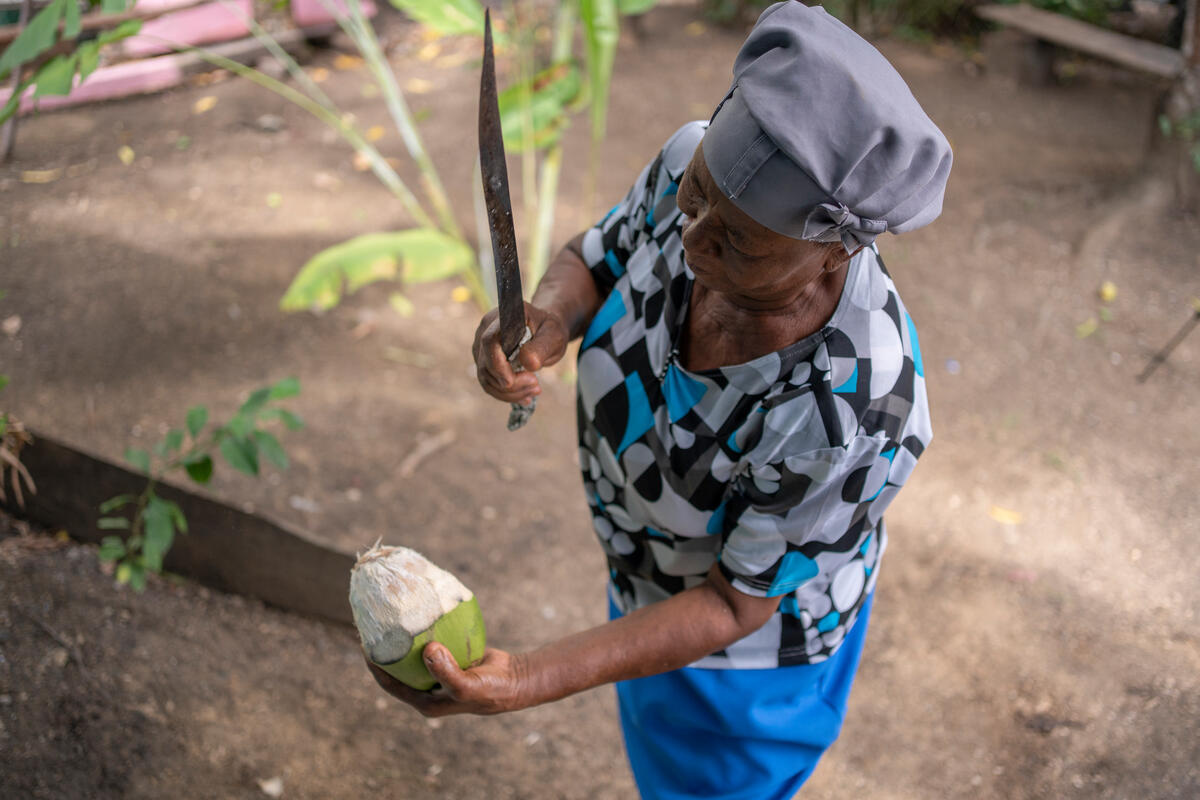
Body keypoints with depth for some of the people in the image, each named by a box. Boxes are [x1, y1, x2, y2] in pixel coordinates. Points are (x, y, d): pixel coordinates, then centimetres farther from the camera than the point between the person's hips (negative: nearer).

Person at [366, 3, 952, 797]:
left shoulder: (848, 418, -43)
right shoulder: (701, 163, -28)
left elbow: (735, 604, -29)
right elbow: (600, 256, -8)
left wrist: (527, 683, -37)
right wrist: (547, 320, -31)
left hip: (748, 650, -6)